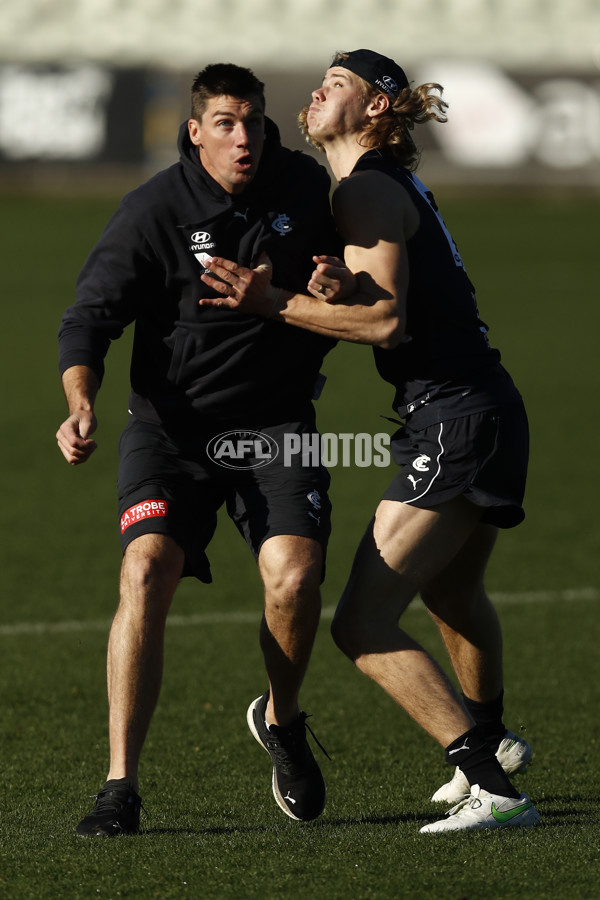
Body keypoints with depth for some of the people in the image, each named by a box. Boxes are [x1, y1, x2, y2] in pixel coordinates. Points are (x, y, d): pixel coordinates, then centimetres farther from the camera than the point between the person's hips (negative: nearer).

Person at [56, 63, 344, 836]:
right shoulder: (153, 211, -10)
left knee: (293, 576, -21)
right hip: (172, 424, -2)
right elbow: (90, 316, -11)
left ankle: (281, 720, 11)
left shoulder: (305, 187, 0)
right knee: (145, 573, -22)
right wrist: (81, 404, -29)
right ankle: (121, 786, -17)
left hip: (275, 422, 2)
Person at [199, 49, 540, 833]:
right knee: (452, 593, 35)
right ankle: (491, 737, 59)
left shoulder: (369, 191, -11)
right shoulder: (397, 186, 19)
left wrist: (275, 302, -17)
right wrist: (332, 288, -10)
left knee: (364, 626, -14)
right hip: (489, 415, 10)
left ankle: (492, 789, -18)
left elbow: (387, 321, -21)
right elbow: (376, 306, 11)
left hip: (453, 422, -10)